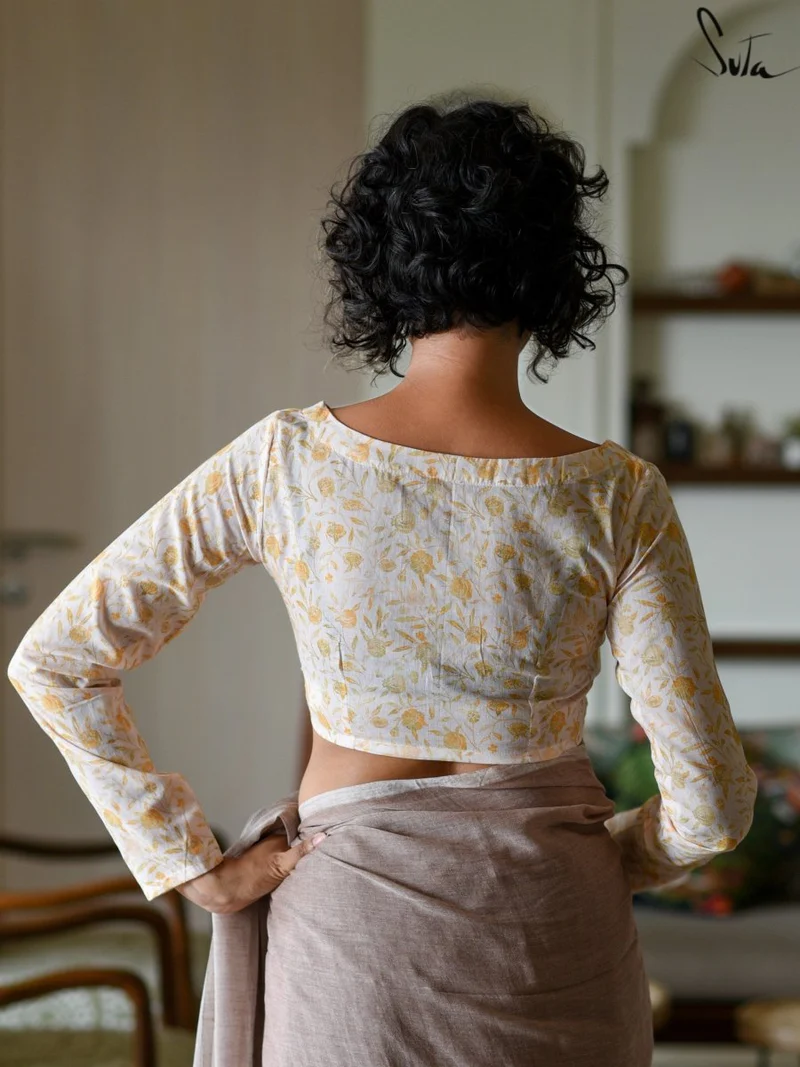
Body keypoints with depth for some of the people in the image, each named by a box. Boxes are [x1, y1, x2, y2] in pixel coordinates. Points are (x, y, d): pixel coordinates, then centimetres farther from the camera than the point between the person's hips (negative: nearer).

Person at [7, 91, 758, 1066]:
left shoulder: (285, 463, -12)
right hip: (550, 946, 0)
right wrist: (606, 857, 8)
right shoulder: (614, 498, -14)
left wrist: (197, 866, -3)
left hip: (348, 923, 1)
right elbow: (709, 802, -12)